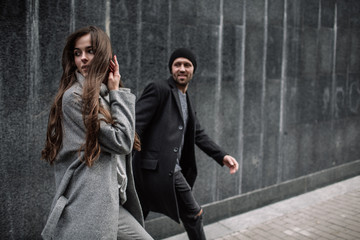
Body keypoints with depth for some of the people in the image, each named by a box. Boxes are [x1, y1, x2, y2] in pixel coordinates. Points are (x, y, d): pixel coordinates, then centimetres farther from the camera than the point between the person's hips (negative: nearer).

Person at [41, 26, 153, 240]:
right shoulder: (74, 97, -12)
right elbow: (121, 142, -14)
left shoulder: (104, 96, 14)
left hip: (110, 203, 9)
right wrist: (117, 93, -6)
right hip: (87, 207, -9)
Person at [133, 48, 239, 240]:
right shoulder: (159, 90, -7)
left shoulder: (186, 100, 21)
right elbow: (135, 125, -16)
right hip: (160, 168, -9)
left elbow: (198, 134, 23)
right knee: (193, 213, 5)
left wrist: (222, 156, 12)